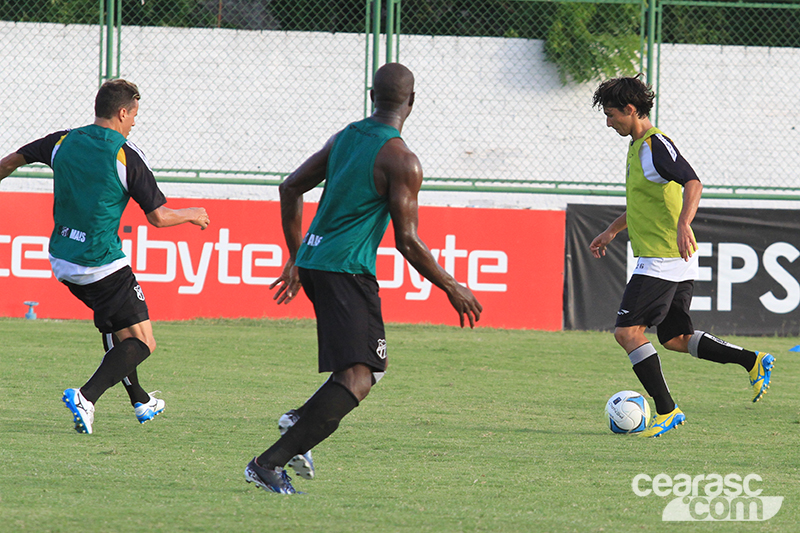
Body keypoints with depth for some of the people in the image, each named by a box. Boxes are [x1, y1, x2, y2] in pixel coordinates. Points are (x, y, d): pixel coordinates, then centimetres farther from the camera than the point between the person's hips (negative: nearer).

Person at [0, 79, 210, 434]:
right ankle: (86, 397, -22)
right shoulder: (126, 156, -13)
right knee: (142, 343, -2)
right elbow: (158, 216, -10)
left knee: (114, 321, 29)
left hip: (63, 263, 7)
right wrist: (192, 215, 10)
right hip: (103, 265, -7)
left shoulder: (63, 142, 3)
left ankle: (140, 401, 37)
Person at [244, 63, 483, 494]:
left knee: (370, 365, 22)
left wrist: (296, 258, 27)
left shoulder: (345, 137, 12)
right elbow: (407, 241, -12)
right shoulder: (401, 160, -11)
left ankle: (301, 420, 4)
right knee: (357, 378, -13)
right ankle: (269, 463, -22)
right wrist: (453, 289, -1)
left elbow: (290, 188, 19)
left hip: (312, 260, 9)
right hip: (346, 269, -9)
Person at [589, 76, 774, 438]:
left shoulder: (654, 144, -14)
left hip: (663, 259, -10)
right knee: (674, 338, 14)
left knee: (628, 331, -10)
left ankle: (666, 411, -10)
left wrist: (683, 225, -41)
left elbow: (692, 183, -27)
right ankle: (753, 361, 13)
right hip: (676, 264, 10)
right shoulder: (639, 146, 17)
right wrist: (613, 230, 37)